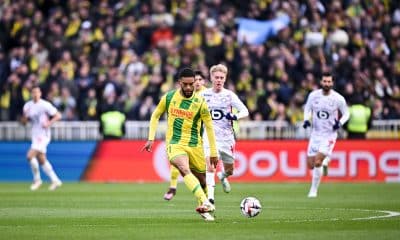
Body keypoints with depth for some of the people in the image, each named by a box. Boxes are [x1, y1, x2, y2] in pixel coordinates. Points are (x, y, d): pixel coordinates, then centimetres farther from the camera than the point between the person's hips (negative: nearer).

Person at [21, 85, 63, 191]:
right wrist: (25, 116, -11)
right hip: (35, 135, 7)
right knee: (42, 160, 12)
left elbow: (58, 115, -9)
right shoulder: (28, 105, 6)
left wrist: (49, 123, -22)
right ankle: (55, 180, 22)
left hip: (43, 135, -7)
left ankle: (37, 179, -2)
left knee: (30, 155, -18)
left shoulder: (45, 105, -12)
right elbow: (23, 122, 11)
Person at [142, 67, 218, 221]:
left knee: (202, 179, 9)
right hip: (175, 144, -1)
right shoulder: (168, 97, -2)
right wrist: (151, 139, 7)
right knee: (185, 170, -29)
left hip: (195, 145, 1)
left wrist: (213, 152, 3)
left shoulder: (200, 102, -6)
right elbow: (155, 116, 14)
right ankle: (205, 203, -42)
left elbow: (209, 127, 1)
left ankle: (203, 209, 36)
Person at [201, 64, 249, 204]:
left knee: (229, 170, 15)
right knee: (210, 164, -23)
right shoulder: (204, 95, 1)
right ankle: (210, 197, -24)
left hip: (226, 137, 1)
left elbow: (245, 111, -4)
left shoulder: (229, 95, -1)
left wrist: (235, 116, -23)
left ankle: (222, 176, 52)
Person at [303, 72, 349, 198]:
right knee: (311, 165, 3)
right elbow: (307, 108, 13)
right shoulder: (313, 95, -5)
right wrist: (306, 119, -6)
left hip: (329, 134, -4)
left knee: (317, 162, -17)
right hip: (315, 133, 4)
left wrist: (340, 123, -17)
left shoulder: (338, 99, -12)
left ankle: (313, 190, -3)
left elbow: (346, 113, 2)